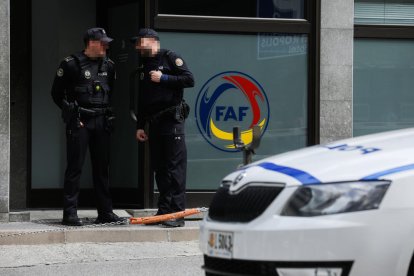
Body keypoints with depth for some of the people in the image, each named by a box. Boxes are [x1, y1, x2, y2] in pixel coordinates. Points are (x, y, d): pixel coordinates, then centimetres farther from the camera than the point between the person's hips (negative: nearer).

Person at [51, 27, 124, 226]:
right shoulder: (71, 64, -6)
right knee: (75, 167, -5)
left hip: (101, 121, 6)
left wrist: (107, 114, 10)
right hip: (79, 121, -5)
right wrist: (71, 112, -6)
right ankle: (70, 213, -3)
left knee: (102, 167, 9)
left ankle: (105, 212, 14)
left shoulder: (108, 65, 11)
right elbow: (57, 93, -1)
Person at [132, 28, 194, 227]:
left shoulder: (170, 58, 1)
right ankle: (164, 210, 10)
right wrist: (140, 126, 19)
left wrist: (164, 78, -11)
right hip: (153, 123, 7)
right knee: (159, 167, 6)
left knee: (175, 166, -9)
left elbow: (189, 79, -8)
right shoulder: (143, 67, 21)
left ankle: (177, 213, -12)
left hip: (172, 120, -7)